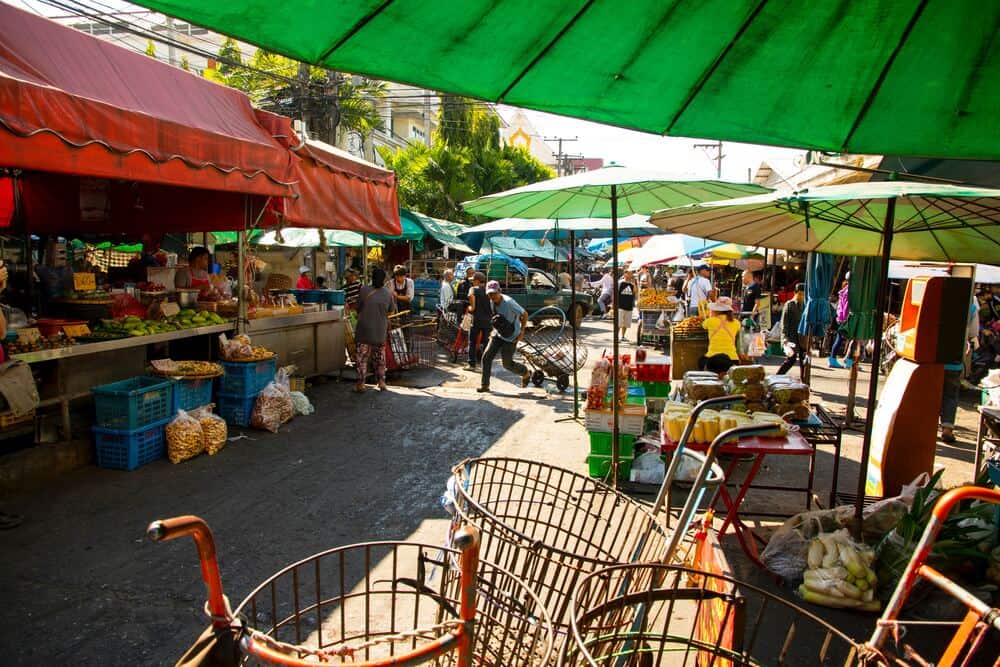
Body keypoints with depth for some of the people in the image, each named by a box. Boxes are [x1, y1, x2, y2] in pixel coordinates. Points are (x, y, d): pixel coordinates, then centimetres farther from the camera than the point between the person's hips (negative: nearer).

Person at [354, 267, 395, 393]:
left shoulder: (364, 290, -9)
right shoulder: (388, 293, -3)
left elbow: (358, 308, 1)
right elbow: (391, 310, 10)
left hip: (364, 329, -2)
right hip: (380, 331, 2)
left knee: (362, 357, 5)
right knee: (379, 357, 17)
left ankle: (361, 383, 5)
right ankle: (381, 381, 19)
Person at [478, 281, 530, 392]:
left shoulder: (508, 302, -24)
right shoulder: (492, 302, -1)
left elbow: (524, 314, -17)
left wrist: (522, 331, -17)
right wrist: (495, 328, 11)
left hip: (511, 337, -6)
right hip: (498, 335, 6)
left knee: (507, 364, 0)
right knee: (486, 357, -6)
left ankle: (526, 374, 29)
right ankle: (484, 385, 4)